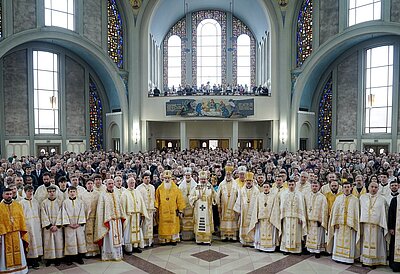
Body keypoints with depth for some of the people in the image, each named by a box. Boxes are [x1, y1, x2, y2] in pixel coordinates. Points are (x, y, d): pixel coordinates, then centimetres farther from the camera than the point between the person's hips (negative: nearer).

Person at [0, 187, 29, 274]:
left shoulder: (18, 205, 5)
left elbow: (22, 219, 5)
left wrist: (23, 231, 0)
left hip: (17, 234, 3)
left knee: (18, 253, 11)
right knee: (7, 255, 5)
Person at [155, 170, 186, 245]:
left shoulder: (175, 188, 1)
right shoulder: (159, 188, 3)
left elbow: (179, 200, 2)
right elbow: (157, 200, 3)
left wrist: (180, 210, -2)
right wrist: (156, 208, -5)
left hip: (173, 211, 0)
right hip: (163, 211, 0)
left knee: (173, 225, 5)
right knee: (164, 226, 2)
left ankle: (173, 239, 15)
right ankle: (164, 240, 12)